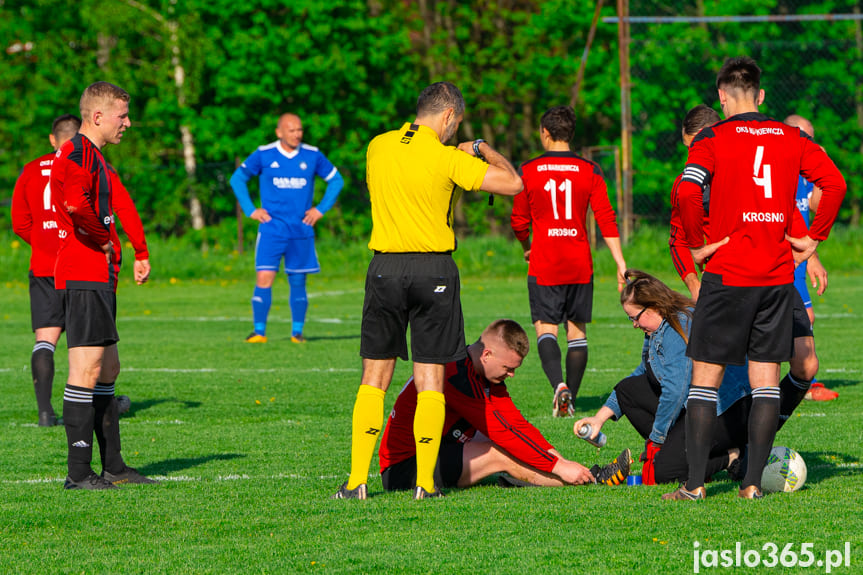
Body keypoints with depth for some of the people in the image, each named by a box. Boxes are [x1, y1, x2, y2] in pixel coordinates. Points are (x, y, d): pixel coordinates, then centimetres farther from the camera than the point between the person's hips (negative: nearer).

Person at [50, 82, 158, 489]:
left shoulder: (91, 156, 21)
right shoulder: (78, 153, -13)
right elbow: (76, 204, -30)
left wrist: (109, 249, 12)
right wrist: (106, 242, -15)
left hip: (97, 278, 11)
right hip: (84, 276, -11)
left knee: (108, 368, 14)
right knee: (87, 370, -11)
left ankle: (113, 466, 19)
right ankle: (78, 473, -12)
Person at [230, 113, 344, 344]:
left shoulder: (312, 156, 3)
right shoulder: (264, 155, -2)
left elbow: (336, 180, 16)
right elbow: (237, 179, 9)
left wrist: (321, 209, 7)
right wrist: (250, 210, 1)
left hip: (301, 230, 2)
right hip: (271, 228, -2)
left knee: (298, 281, 5)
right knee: (264, 279, -11)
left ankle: (297, 331, 13)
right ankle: (259, 331, -6)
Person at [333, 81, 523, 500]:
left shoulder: (378, 147, 5)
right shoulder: (446, 159, -10)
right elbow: (513, 184, -9)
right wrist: (484, 151, 9)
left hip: (384, 266, 3)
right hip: (434, 269, -3)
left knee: (374, 378, 9)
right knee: (430, 381, 3)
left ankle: (357, 480, 2)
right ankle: (425, 482, 1)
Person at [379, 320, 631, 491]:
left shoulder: (488, 375, 8)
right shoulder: (458, 375, -24)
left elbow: (516, 423, 8)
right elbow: (502, 432, -24)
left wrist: (556, 458, -6)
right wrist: (557, 465, -21)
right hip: (403, 469, -10)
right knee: (501, 455, -22)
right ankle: (591, 479, -22)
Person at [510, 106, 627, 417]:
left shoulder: (529, 171, -2)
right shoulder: (589, 171, 0)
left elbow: (519, 222, 5)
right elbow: (606, 219, -3)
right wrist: (621, 263, 0)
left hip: (544, 266, -2)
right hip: (580, 266, 2)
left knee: (546, 328, -2)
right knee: (577, 331, 11)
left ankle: (559, 385, -25)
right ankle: (571, 399, 12)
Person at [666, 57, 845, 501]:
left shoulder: (712, 139, -4)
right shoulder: (792, 138, 6)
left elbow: (688, 191, -20)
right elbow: (835, 183, -1)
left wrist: (696, 245, -9)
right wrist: (813, 239, 5)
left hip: (726, 275, -3)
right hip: (777, 276, 3)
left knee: (705, 377, 3)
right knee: (766, 379, 7)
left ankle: (695, 484, 0)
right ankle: (753, 483, 4)